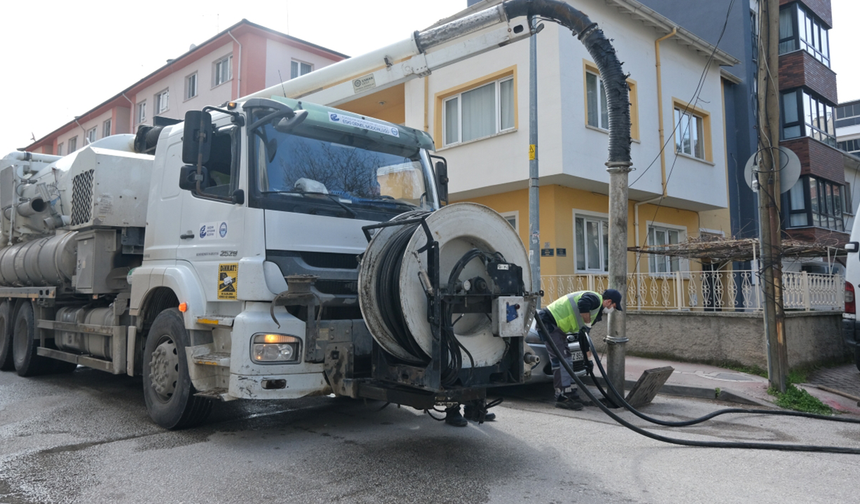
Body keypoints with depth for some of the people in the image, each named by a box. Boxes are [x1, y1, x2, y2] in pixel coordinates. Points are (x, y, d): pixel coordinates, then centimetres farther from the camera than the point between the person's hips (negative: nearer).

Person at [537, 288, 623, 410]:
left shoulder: (597, 310, 21)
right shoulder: (595, 299, -11)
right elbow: (583, 303, -36)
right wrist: (588, 323, -20)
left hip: (557, 326, 11)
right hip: (549, 322, -11)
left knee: (566, 360, 14)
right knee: (560, 361, -12)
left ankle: (572, 396, 20)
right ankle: (562, 398, -10)